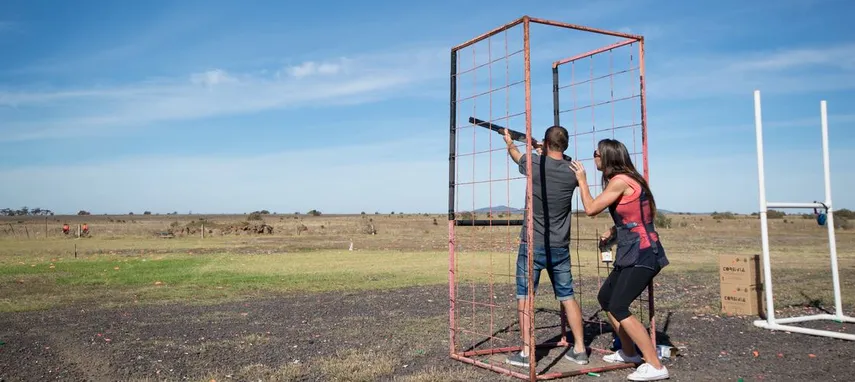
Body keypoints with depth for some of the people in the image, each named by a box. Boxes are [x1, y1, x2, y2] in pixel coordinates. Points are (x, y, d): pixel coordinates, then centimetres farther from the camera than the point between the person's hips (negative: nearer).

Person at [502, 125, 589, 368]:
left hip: (532, 244, -4)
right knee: (567, 296, 12)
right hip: (560, 247, 4)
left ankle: (527, 353, 4)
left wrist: (509, 142, 36)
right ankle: (579, 349, 17)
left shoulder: (536, 163, -10)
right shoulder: (572, 171, -1)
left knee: (525, 295, 4)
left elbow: (517, 155, 14)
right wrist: (546, 153, 40)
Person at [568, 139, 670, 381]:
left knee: (618, 308, -12)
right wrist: (613, 232, 11)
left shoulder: (620, 180, -16)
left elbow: (591, 209, -12)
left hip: (642, 254, -10)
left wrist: (581, 180, -1)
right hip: (633, 253, 10)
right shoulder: (627, 179, 14)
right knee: (605, 297, 17)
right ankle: (629, 352, 29)